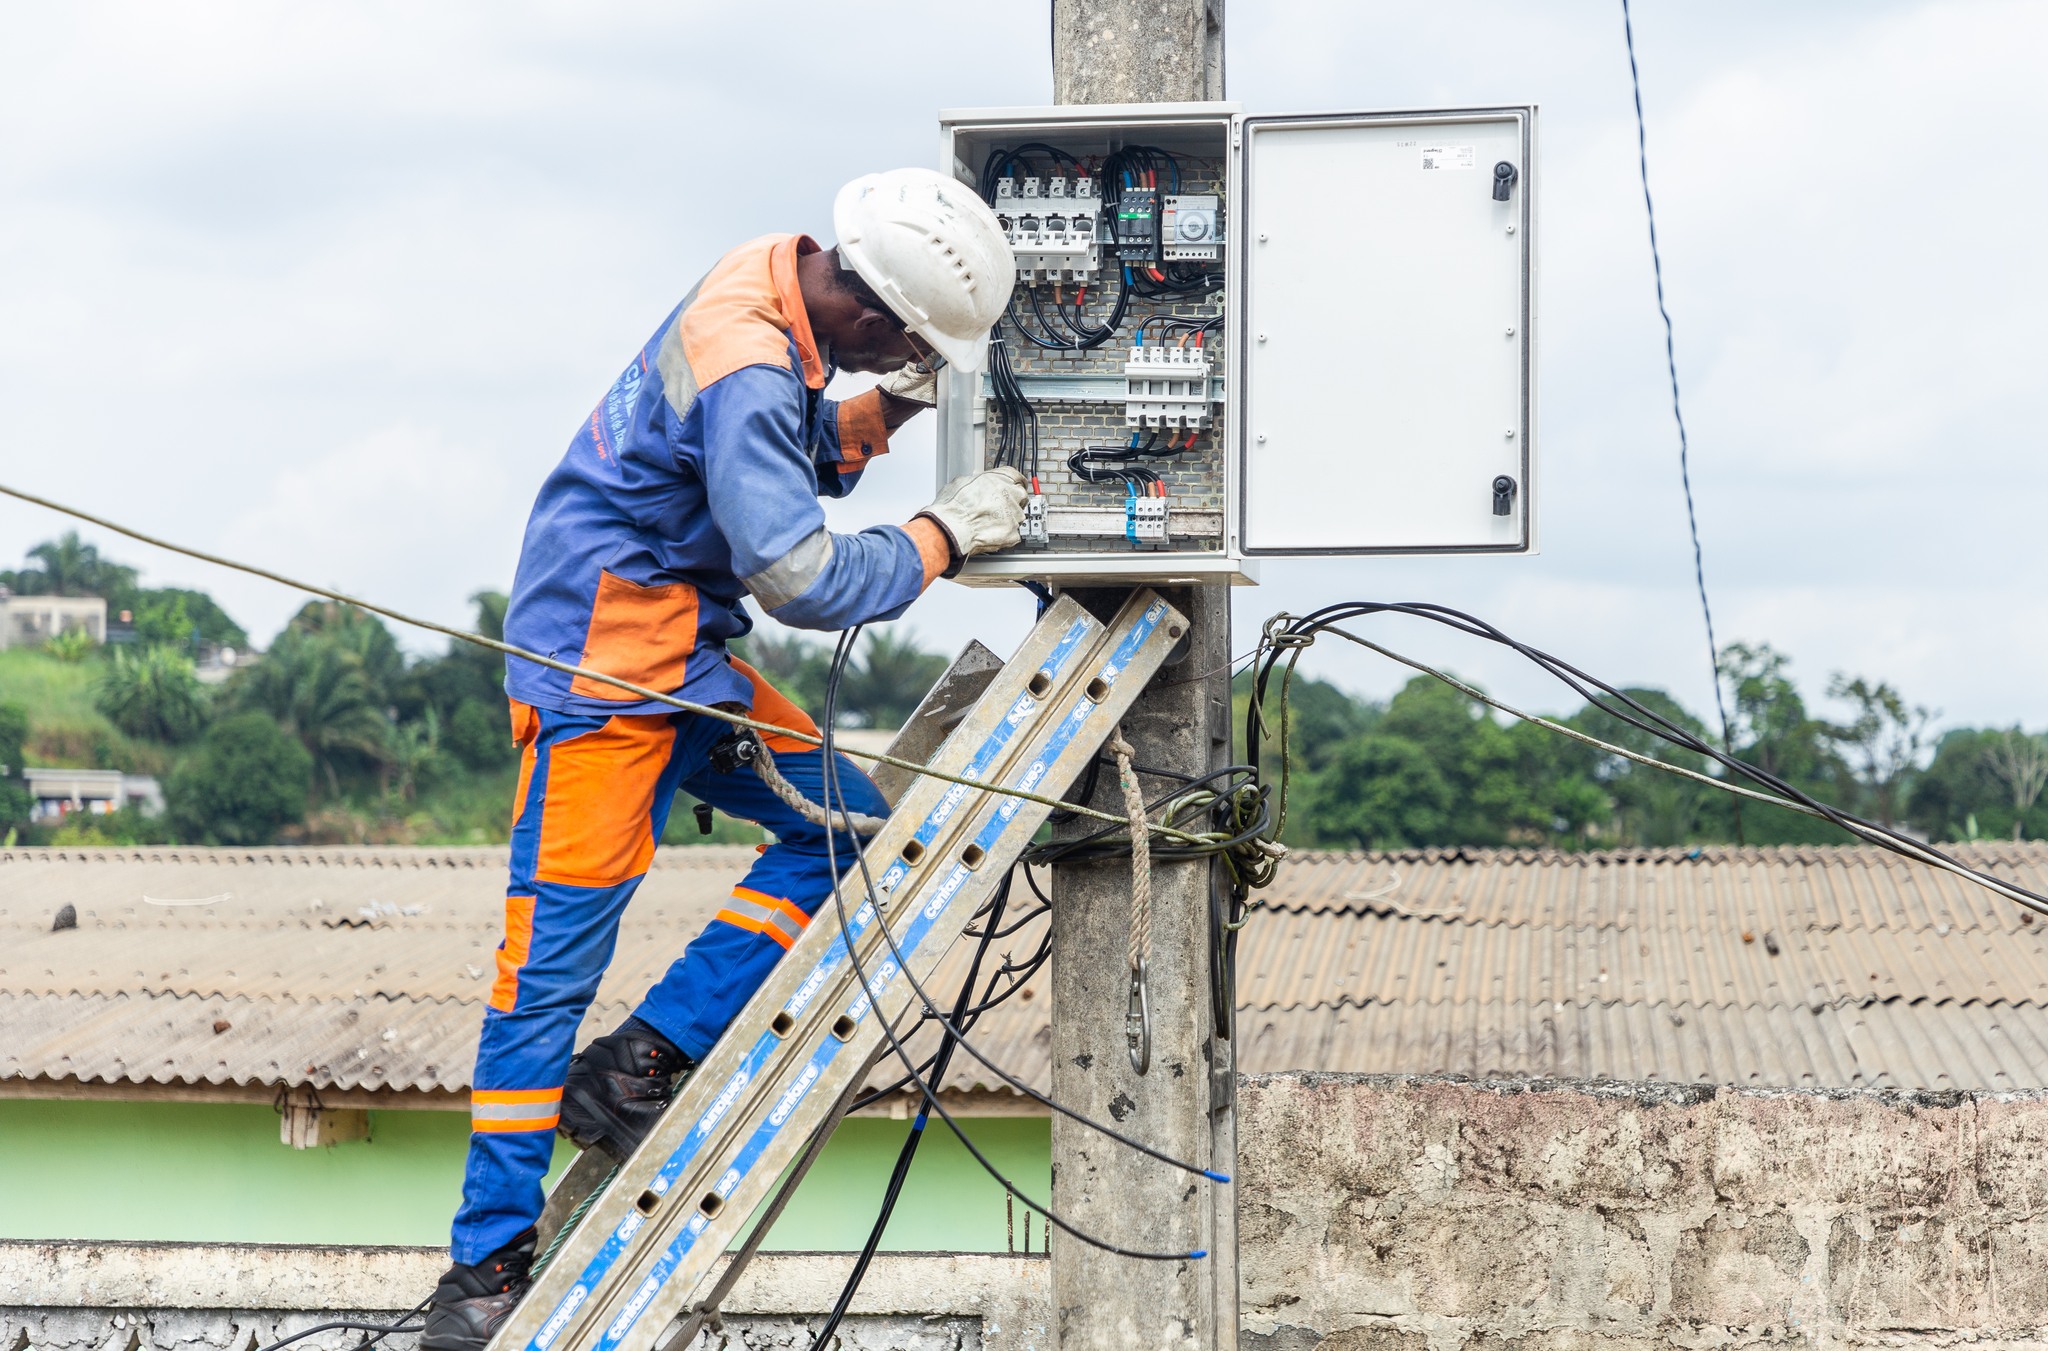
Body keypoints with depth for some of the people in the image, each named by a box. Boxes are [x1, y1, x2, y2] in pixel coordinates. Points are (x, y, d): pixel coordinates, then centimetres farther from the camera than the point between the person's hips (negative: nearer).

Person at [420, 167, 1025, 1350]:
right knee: (555, 954, -6)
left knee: (847, 827, 6)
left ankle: (638, 1069, 5)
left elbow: (778, 465, 17)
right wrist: (943, 537, -15)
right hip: (601, 670, -10)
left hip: (683, 661, 10)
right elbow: (802, 578, -27)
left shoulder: (775, 287, 2)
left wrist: (876, 417, 0)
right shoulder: (744, 366, -26)